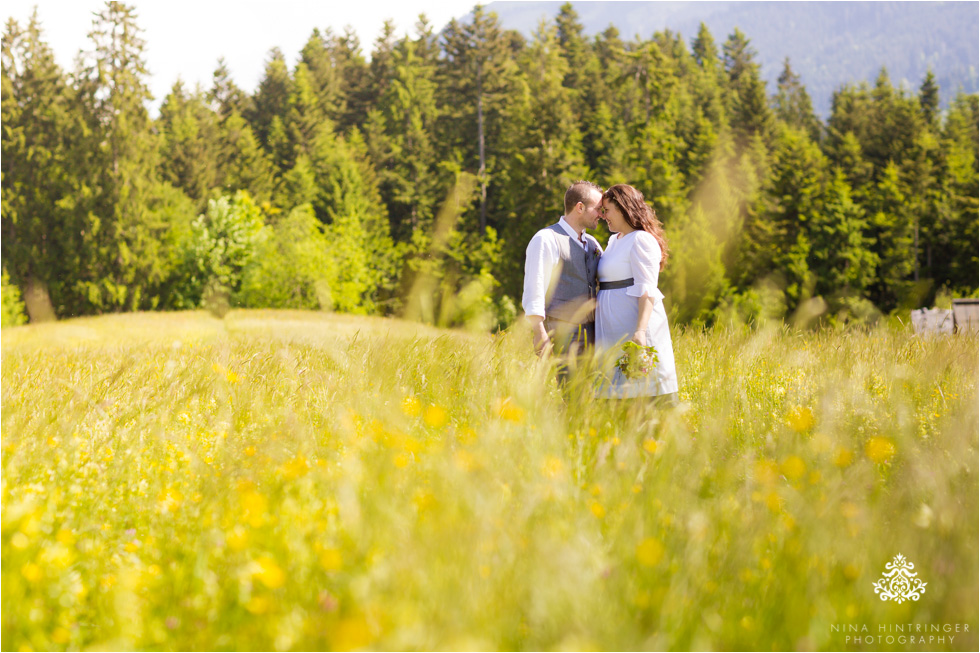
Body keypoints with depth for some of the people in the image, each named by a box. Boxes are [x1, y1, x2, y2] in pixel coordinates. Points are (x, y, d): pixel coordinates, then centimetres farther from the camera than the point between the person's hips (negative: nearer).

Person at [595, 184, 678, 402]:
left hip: (636, 319, -9)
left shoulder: (641, 240, -10)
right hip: (615, 329, 9)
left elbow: (646, 290, -18)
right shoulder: (615, 240, 18)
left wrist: (640, 331, -27)